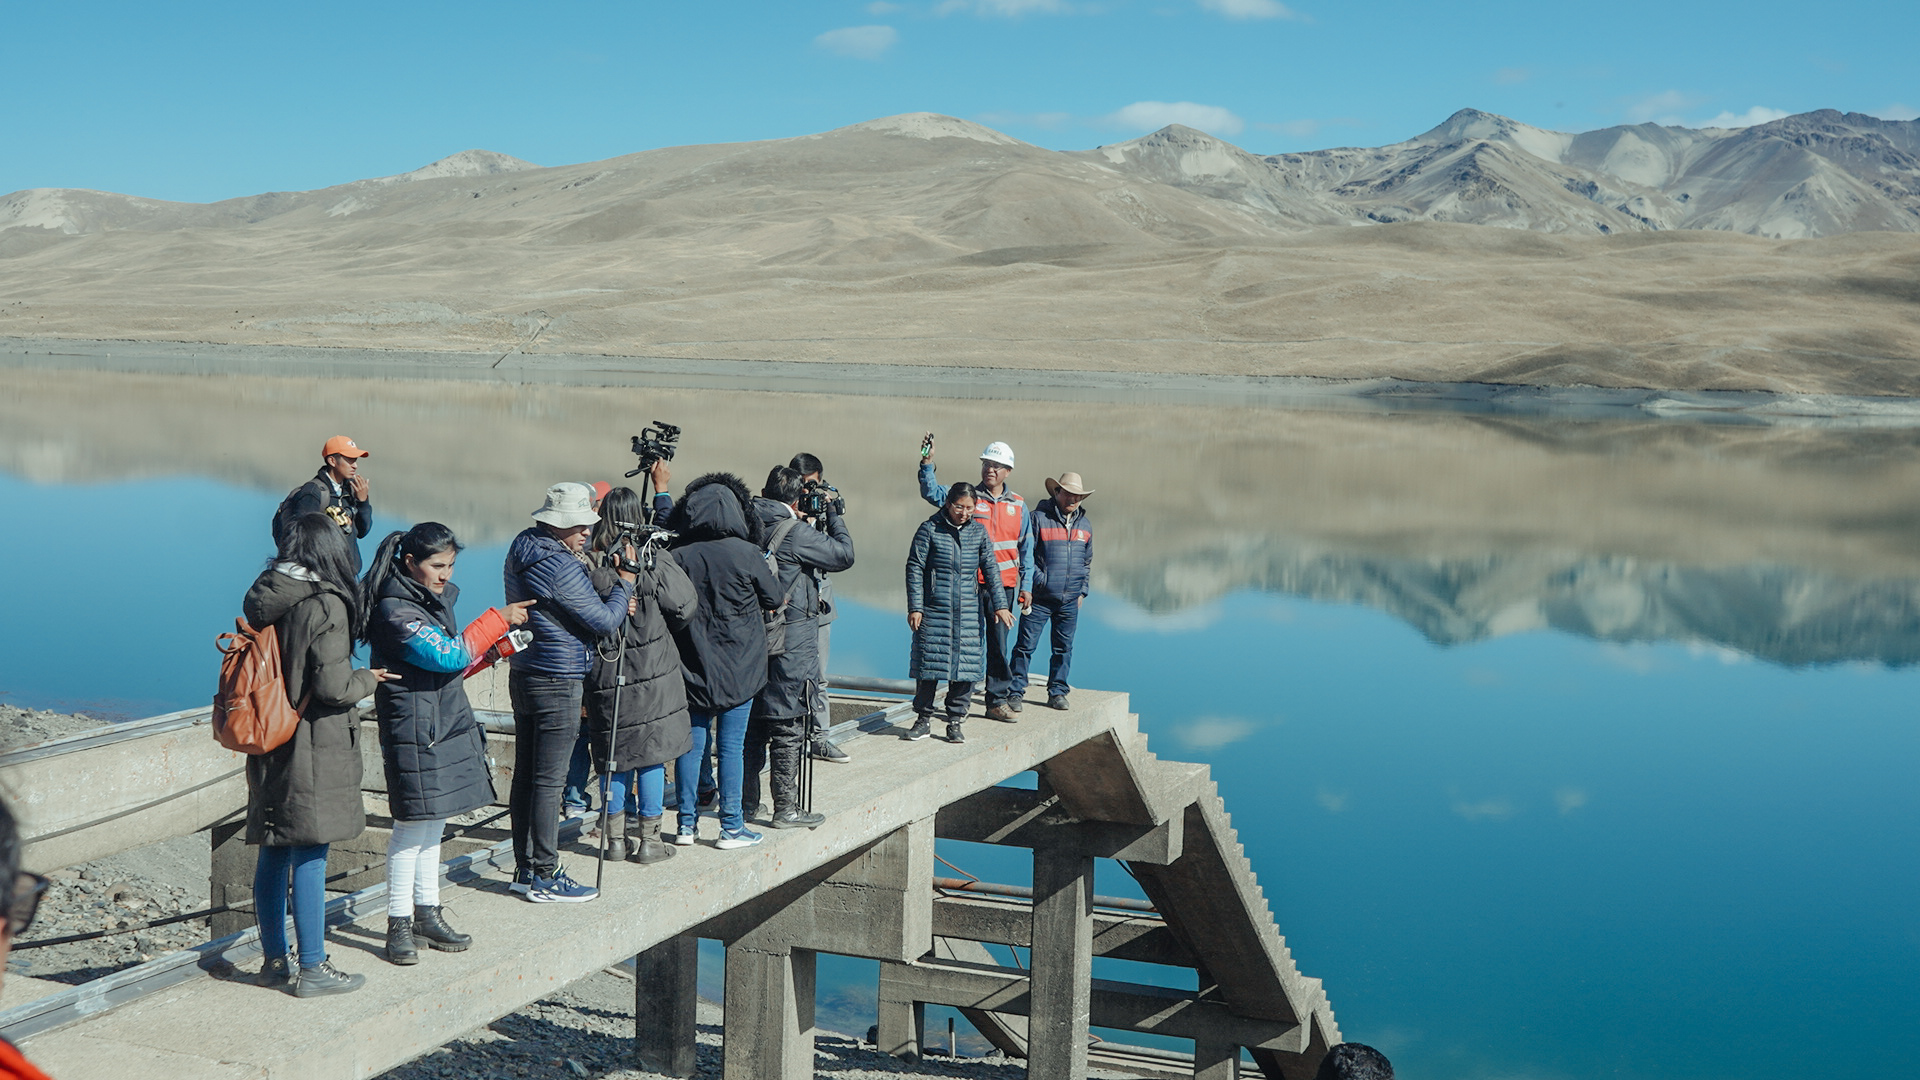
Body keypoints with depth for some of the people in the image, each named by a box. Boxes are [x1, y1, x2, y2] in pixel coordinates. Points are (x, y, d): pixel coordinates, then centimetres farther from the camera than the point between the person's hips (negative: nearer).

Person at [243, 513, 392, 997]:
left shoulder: (262, 599, 6)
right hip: (312, 747, -7)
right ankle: (312, 969, 4)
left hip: (268, 742, 7)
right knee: (310, 855, -2)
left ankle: (275, 961, 23)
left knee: (273, 853, 13)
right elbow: (332, 685, -18)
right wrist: (367, 679, 0)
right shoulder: (326, 606, -16)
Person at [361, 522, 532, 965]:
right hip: (415, 733, -9)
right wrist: (497, 620, -15)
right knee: (413, 826, -5)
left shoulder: (437, 597, 12)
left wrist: (491, 647, 5)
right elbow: (445, 655, -22)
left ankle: (427, 914, 24)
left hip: (448, 727, 9)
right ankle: (399, 925, 4)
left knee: (433, 825, 15)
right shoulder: (395, 612, -17)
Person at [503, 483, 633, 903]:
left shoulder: (521, 551, 10)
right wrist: (625, 583, -1)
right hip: (558, 682, -9)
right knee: (549, 779, -3)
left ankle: (526, 869, 21)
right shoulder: (560, 567, -20)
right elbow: (604, 621, -15)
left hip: (524, 674, 9)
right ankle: (545, 878, 2)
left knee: (525, 774, 13)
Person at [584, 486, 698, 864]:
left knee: (615, 755, 13)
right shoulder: (654, 566, -11)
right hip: (653, 670, -2)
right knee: (652, 753, 7)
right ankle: (649, 839, 11)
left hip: (605, 673, 2)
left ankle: (617, 836, 19)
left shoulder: (590, 568, -8)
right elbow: (685, 607, -3)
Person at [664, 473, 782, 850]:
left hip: (692, 665, 2)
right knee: (731, 745, 3)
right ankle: (731, 828, 7)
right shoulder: (744, 553, -11)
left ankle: (687, 823, 14)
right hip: (738, 669, -2)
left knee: (692, 743, 9)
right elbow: (774, 598, 1)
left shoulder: (678, 556, -6)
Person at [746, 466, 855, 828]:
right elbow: (844, 554, -10)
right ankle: (785, 809, 2)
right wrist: (833, 515, 2)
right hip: (791, 641, -7)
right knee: (788, 724, -1)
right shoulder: (795, 532, -16)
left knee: (752, 720, 15)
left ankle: (746, 802, 23)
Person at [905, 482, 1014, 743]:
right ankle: (923, 720, 13)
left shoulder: (978, 532, 7)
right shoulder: (930, 529, -2)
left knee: (965, 664, 1)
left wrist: (1000, 605, 3)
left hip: (968, 612, 2)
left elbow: (990, 569, 9)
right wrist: (914, 607, -5)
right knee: (928, 663, 1)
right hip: (933, 610, -2)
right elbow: (915, 568, -1)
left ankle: (955, 722, 11)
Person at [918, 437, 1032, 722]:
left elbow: (1026, 548, 14)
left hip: (1003, 584, 2)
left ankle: (999, 698, 13)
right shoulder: (969, 497, 3)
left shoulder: (1018, 506, 11)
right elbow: (932, 493, -10)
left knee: (1000, 642, 5)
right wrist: (927, 463, -24)